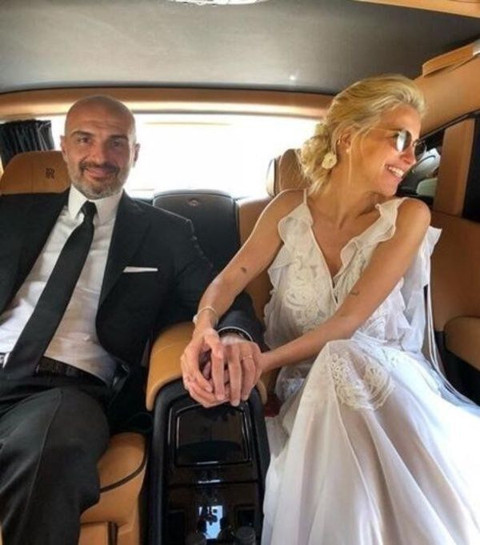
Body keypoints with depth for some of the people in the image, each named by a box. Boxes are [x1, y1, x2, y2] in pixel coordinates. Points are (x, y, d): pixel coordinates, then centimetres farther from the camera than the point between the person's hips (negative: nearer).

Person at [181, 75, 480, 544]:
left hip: (384, 375, -1)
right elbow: (228, 281, -4)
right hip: (310, 386, 1)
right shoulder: (290, 209, 0)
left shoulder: (408, 217, -6)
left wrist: (265, 361, -27)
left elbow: (349, 320, -15)